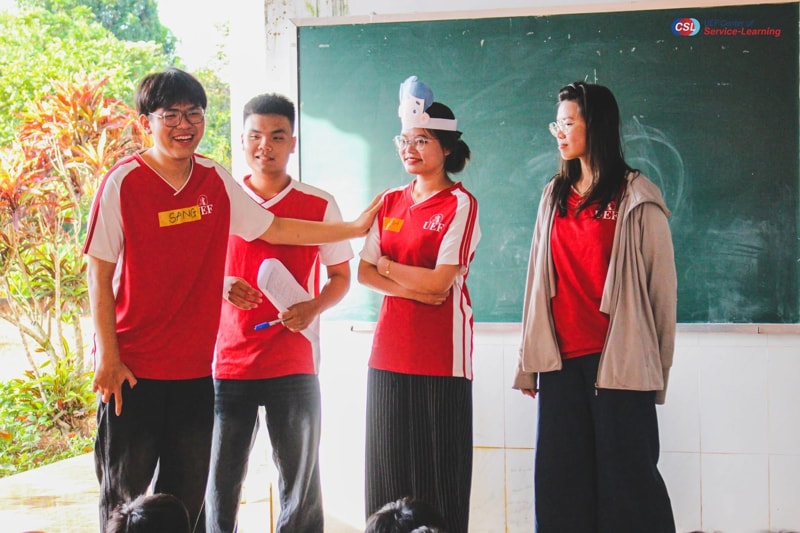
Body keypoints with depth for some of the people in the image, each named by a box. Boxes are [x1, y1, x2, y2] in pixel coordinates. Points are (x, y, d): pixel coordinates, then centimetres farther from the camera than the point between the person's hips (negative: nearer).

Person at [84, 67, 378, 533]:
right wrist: (108, 358, -11)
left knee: (188, 495, 11)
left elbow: (273, 228, 13)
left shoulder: (215, 181, 4)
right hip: (133, 369, -4)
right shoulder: (123, 183, -9)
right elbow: (99, 276, -7)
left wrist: (355, 228, 11)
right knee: (126, 495, 4)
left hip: (194, 368, 5)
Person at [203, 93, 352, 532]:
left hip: (294, 364, 0)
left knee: (300, 479, 6)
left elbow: (341, 276, 8)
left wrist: (313, 308, -12)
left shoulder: (320, 205, 3)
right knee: (221, 478, 4)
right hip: (227, 361, 1)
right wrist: (221, 287, -10)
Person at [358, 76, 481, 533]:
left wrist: (387, 265, -1)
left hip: (441, 354, -6)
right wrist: (417, 287, -11)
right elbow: (364, 273, 4)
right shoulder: (390, 203, 13)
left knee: (438, 468, -2)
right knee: (388, 467, 7)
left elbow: (439, 281, -13)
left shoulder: (460, 204, -5)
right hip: (390, 352, 6)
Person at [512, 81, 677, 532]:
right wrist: (531, 361, 11)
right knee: (561, 481, 7)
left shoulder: (636, 198, -3)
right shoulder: (555, 196, 13)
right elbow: (541, 280, 13)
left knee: (626, 477, 0)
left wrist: (657, 364, -3)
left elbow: (661, 283, -2)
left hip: (617, 360, -5)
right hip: (561, 360, 5)